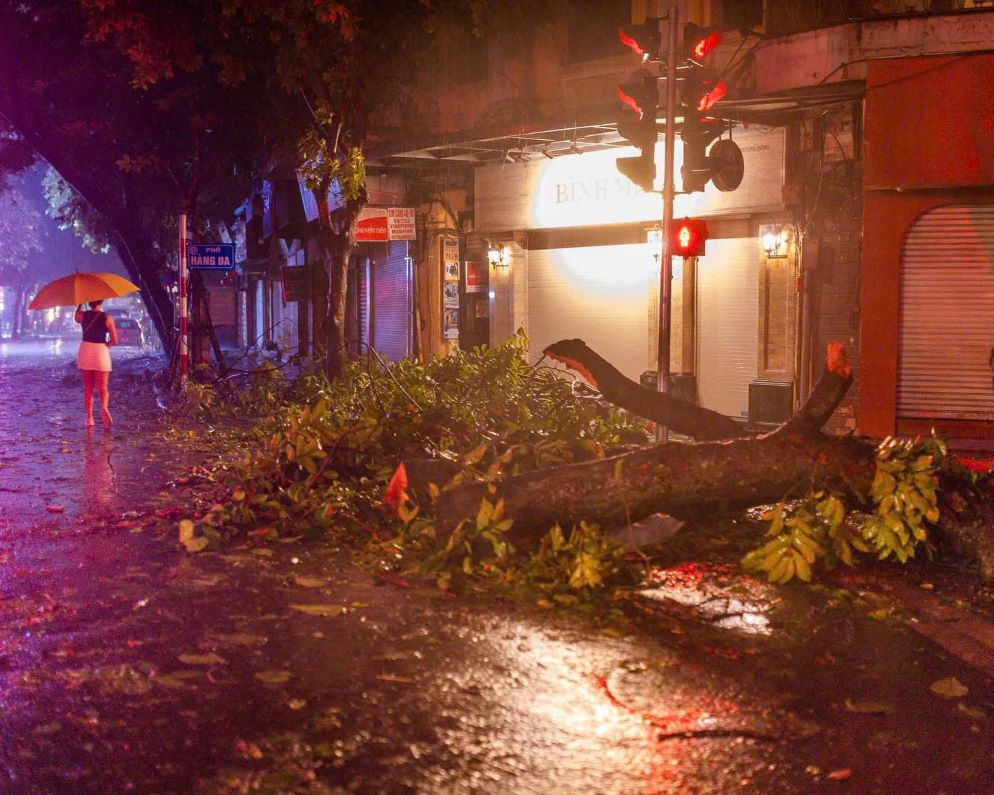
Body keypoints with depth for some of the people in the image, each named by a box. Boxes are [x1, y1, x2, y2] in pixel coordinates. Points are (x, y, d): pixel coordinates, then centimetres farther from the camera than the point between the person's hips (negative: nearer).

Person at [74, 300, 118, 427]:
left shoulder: (83, 315, -2)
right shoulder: (107, 318, -6)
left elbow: (76, 318, 25)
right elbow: (114, 341, -6)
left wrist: (80, 303, 27)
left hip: (85, 351, 2)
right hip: (101, 352, -2)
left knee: (87, 388, 11)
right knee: (102, 387, 3)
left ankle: (89, 418, 9)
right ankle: (104, 407, -26)